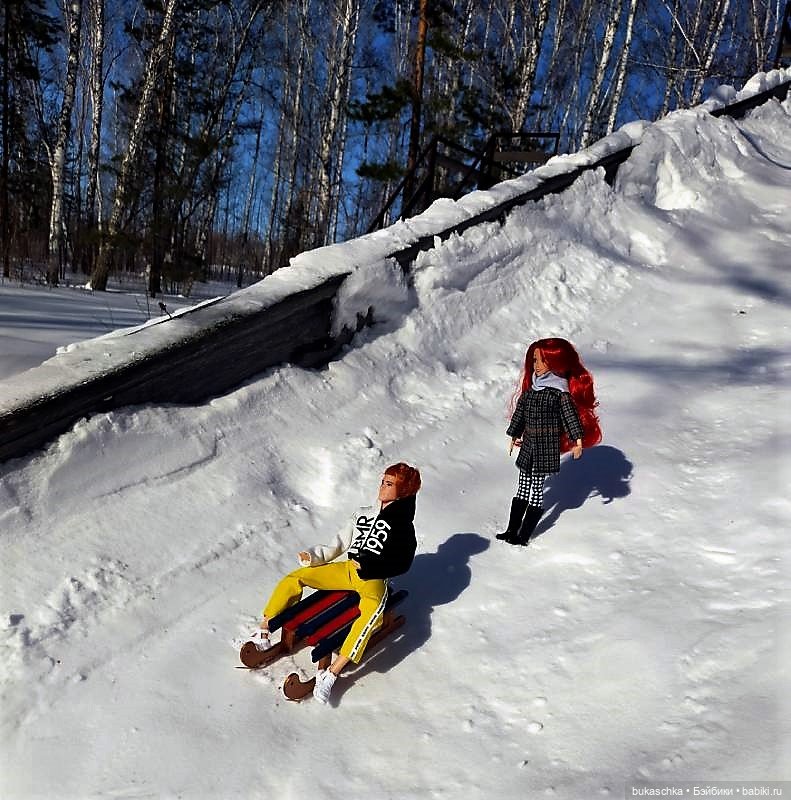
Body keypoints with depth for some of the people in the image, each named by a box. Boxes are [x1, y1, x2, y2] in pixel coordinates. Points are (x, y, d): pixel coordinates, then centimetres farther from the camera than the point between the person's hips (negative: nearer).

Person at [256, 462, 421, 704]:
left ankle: (332, 673, -41)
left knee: (372, 607, -39)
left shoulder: (403, 526, 2)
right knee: (295, 577, -7)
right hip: (347, 569, 6)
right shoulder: (363, 514, 18)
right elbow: (338, 545, 18)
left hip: (374, 579, -6)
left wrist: (367, 566, -15)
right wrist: (313, 556, 1)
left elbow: (401, 563, -8)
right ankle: (263, 632, -3)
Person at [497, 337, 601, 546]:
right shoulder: (530, 388, 7)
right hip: (528, 444, 6)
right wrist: (514, 436, 20)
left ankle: (524, 536, 7)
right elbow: (519, 413, 15)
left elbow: (571, 415, -13)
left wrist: (578, 440, -21)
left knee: (536, 490, 0)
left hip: (547, 446, -6)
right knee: (522, 488, 12)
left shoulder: (560, 391, -11)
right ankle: (512, 530, 19)